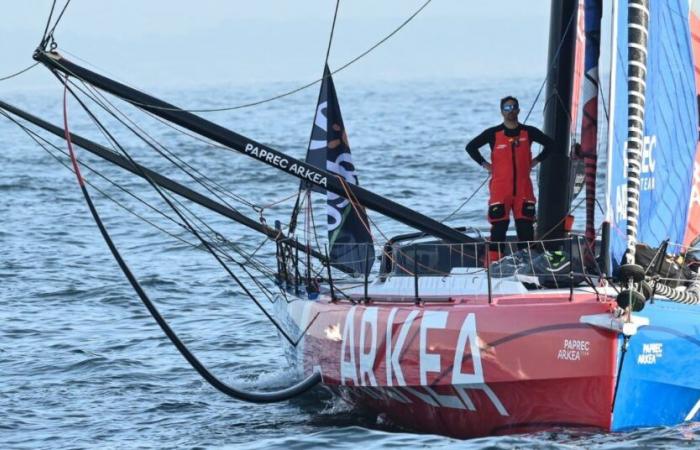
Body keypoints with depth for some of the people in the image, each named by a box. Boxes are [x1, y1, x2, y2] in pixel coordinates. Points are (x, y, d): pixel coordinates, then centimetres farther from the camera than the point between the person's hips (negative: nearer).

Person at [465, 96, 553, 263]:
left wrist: (536, 161, 11)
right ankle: (494, 261, -3)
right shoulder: (493, 133, 2)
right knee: (499, 227, -6)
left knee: (526, 227, 0)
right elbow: (471, 147, 7)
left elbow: (549, 143, 19)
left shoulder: (528, 132, 7)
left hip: (523, 188, 2)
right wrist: (485, 164, 2)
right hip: (500, 189, -2)